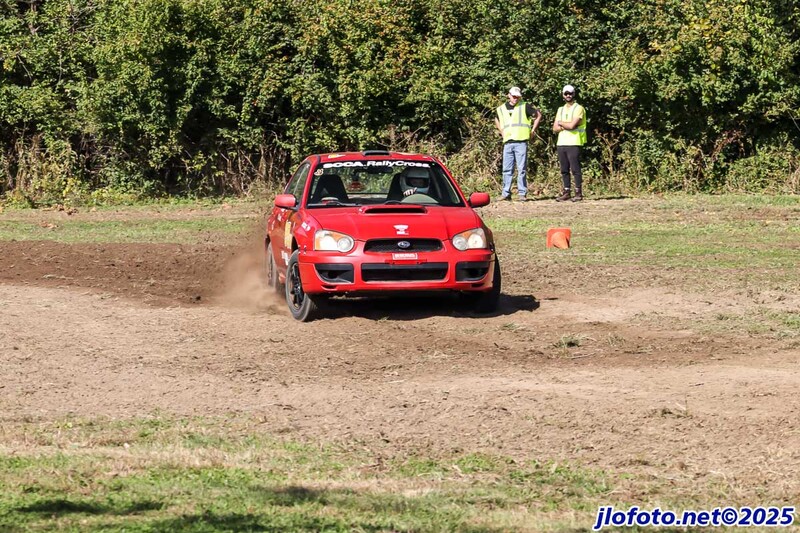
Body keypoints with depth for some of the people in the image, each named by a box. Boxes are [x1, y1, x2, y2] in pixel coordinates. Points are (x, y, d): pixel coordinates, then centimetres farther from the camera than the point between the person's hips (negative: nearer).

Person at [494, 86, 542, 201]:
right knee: (507, 170, 3)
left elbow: (538, 114, 8)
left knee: (522, 169, -3)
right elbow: (497, 120, 33)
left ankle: (522, 193, 0)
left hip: (521, 142, -4)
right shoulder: (501, 109, 13)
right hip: (507, 143, 4)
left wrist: (533, 129, 4)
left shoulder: (525, 107, 2)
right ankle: (506, 193, 6)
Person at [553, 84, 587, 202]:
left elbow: (572, 125, -16)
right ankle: (566, 192, 10)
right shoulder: (561, 110, 17)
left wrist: (560, 123, 1)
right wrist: (566, 125, -8)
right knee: (564, 170, 7)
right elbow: (555, 128, 10)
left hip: (573, 143, -6)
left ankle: (578, 192, -3)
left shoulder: (578, 108, -3)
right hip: (561, 143, 6)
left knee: (575, 169, -6)